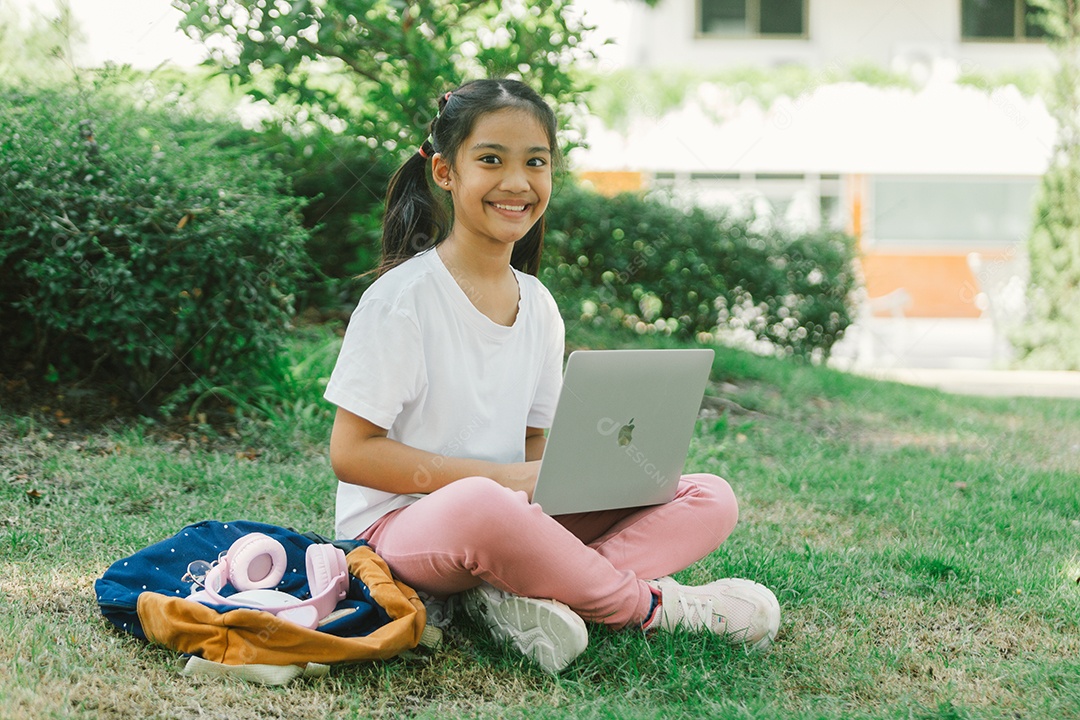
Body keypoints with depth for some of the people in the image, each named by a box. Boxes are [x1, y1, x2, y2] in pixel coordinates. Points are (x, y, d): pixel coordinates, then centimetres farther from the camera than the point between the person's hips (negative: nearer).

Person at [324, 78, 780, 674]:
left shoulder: (539, 308, 11)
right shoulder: (402, 297, -9)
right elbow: (351, 453, -12)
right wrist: (501, 477, -19)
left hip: (518, 519, 7)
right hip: (400, 524, -7)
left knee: (711, 501, -7)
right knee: (479, 507, -43)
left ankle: (522, 595, -27)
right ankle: (647, 603, -17)